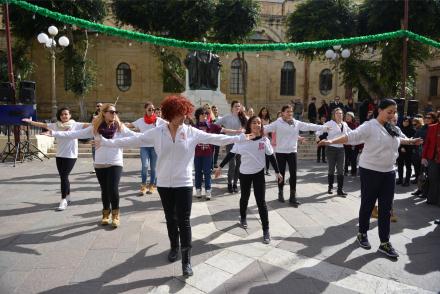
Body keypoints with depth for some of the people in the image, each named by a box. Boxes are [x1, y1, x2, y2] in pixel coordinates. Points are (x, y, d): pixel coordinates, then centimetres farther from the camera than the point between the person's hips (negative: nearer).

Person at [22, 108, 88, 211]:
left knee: (64, 177, -8)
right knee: (63, 177, 11)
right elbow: (43, 125, 13)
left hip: (71, 155, -5)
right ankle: (68, 197, 28)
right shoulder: (56, 125, 5)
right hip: (59, 155, 5)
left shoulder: (75, 125, -6)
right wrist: (30, 122, 13)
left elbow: (87, 125, -15)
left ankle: (63, 200, 1)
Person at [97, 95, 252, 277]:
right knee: (170, 218, 17)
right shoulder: (157, 132, -3)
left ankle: (186, 259, 8)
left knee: (184, 220, -1)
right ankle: (174, 247, 39)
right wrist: (106, 142, -4)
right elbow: (134, 139, -2)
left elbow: (215, 138, -3)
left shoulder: (192, 132, -4)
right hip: (164, 183, 2)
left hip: (184, 183, -1)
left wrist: (240, 138, -7)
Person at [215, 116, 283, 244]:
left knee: (261, 201, -3)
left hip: (259, 173, -1)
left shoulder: (264, 140, -7)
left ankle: (266, 230, 7)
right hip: (244, 173, 1)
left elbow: (271, 156, -1)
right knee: (244, 197, 19)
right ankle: (243, 218, 45)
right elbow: (231, 154, -1)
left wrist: (277, 172, -1)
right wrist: (220, 167, 0)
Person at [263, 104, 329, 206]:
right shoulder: (277, 123, -6)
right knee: (281, 173, 8)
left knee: (293, 174, 0)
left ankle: (293, 196, 9)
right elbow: (266, 128, -16)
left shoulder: (297, 123, 4)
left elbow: (310, 126, 6)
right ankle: (280, 193, 27)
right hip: (280, 152, -2)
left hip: (292, 152, 3)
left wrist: (324, 127, 5)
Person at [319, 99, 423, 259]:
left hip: (389, 172, 7)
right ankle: (362, 234, 27)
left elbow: (398, 139, 31)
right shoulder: (369, 126, -14)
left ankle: (385, 243, 18)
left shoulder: (392, 129, 10)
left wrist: (411, 141, 42)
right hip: (370, 171, -7)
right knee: (367, 205, 7)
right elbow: (351, 136, -24)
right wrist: (331, 141, -37)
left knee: (386, 208, 8)